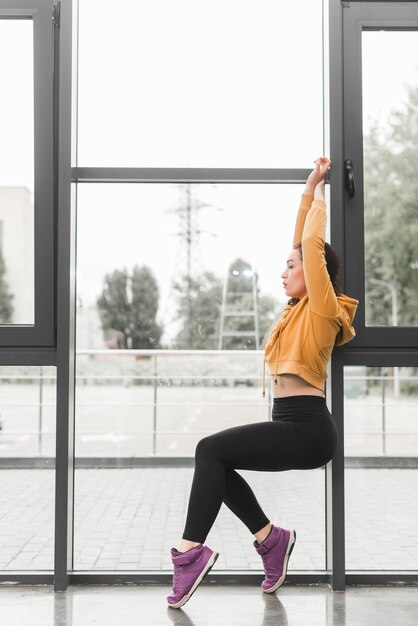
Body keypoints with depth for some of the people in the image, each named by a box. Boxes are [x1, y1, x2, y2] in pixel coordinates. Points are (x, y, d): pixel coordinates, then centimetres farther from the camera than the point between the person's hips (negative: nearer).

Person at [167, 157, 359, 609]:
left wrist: (321, 190, 1)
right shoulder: (299, 308, 16)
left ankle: (190, 551, -18)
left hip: (307, 429, -9)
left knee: (210, 450, -19)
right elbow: (301, 244, 21)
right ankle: (270, 538, 10)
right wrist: (309, 189, 24)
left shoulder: (322, 309, -6)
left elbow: (312, 246, -12)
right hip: (292, 426, 9)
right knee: (214, 460, 7)